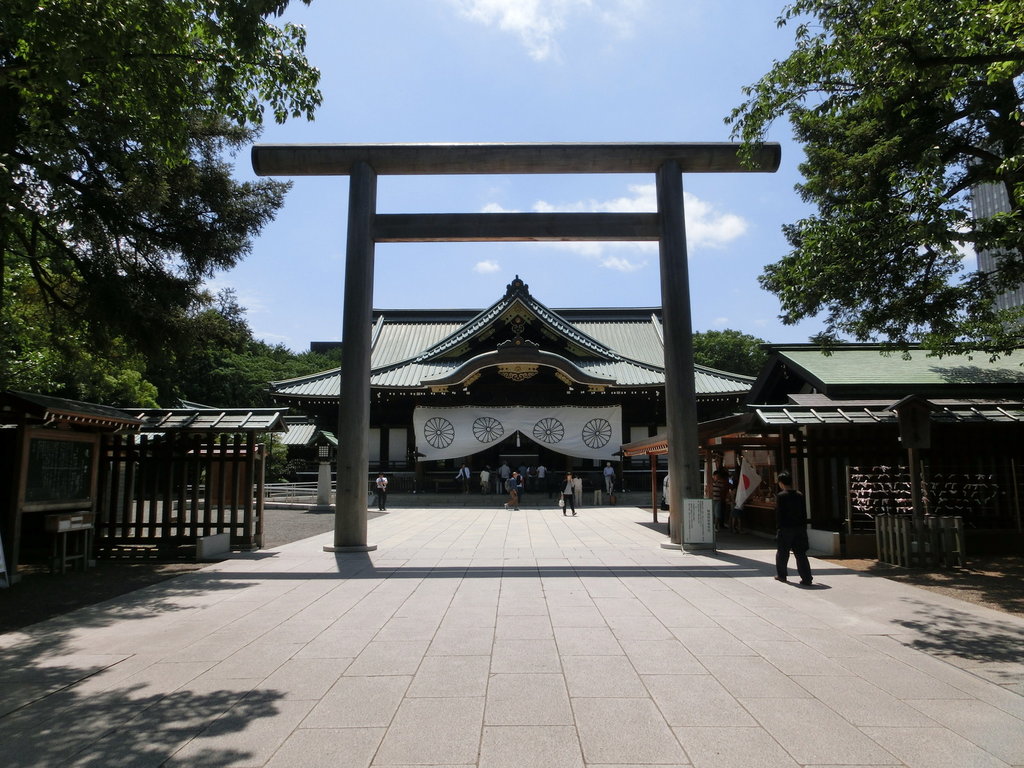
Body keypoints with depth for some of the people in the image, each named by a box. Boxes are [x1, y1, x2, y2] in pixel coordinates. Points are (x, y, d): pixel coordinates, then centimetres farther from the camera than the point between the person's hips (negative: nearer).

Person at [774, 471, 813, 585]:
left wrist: (778, 527, -3)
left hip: (785, 529, -4)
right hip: (799, 528, 4)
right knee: (801, 554, 5)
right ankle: (807, 578, -1)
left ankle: (781, 575, 24)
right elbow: (804, 513, 8)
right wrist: (804, 527, 14)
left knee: (782, 553, 12)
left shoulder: (780, 496, -9)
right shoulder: (800, 495, 4)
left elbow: (779, 513, -10)